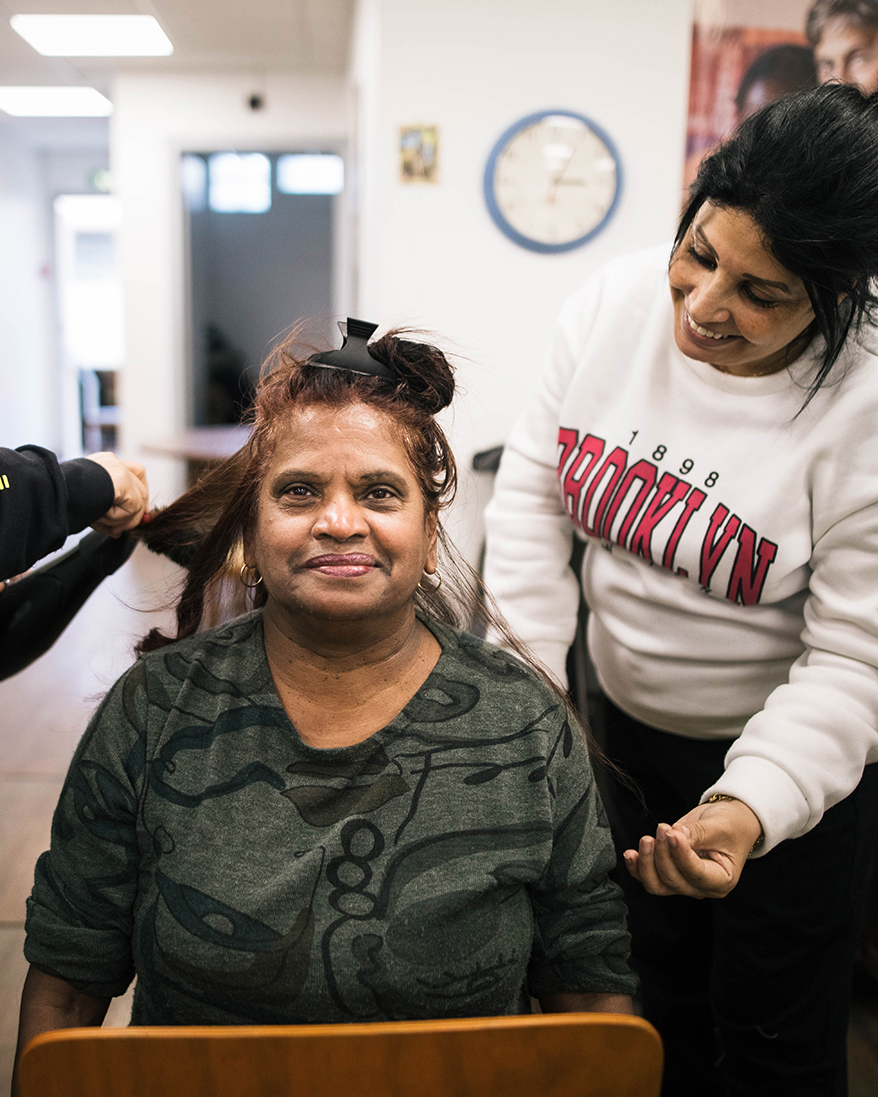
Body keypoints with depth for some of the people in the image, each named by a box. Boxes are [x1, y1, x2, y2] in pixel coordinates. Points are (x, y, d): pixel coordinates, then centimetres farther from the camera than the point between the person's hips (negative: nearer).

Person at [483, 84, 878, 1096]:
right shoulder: (613, 303, -13)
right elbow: (532, 488, -5)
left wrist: (752, 809, -34)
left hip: (791, 757, -4)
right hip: (629, 722, 5)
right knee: (660, 985, 25)